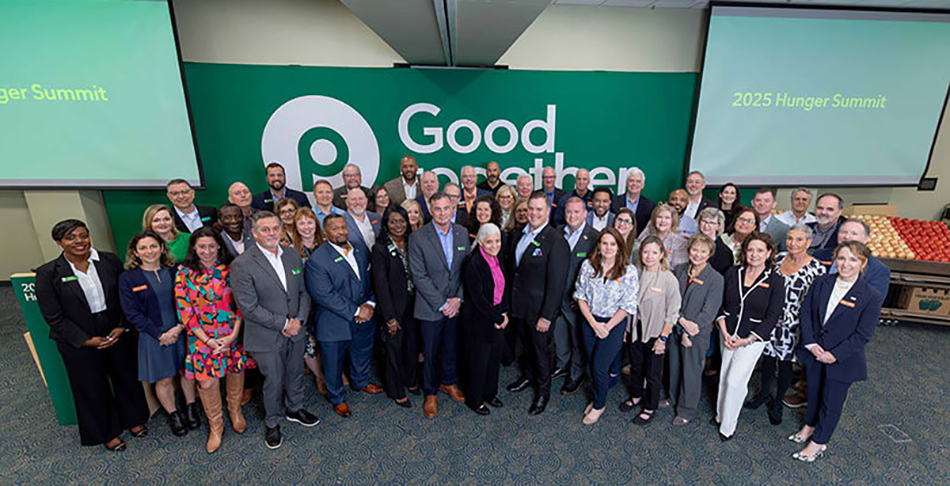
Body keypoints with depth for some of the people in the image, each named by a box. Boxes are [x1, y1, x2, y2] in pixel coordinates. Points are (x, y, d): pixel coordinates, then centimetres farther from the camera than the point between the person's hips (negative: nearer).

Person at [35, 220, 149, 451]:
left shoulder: (110, 260, -6)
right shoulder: (48, 273, -11)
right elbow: (53, 317, -9)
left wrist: (122, 327, -9)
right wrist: (86, 340, -13)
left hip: (117, 335, 2)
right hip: (78, 345, -2)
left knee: (126, 378, 17)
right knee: (92, 388, 15)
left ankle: (133, 419, 41)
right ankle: (107, 433, 36)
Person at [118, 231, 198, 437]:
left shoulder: (174, 271, 0)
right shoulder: (127, 278, -5)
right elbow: (132, 314, -7)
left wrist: (180, 327, -13)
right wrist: (159, 334, -13)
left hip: (182, 331, 2)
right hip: (154, 336, -2)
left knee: (187, 372, 14)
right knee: (163, 380, 9)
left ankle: (191, 408, 34)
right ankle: (173, 415, 31)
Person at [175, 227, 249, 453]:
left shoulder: (230, 270, -4)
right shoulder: (184, 273, -3)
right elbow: (184, 310, -4)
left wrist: (234, 334, -12)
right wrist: (207, 340, -10)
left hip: (232, 334, 1)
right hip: (203, 338, 0)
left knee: (235, 374, 14)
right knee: (207, 383, 2)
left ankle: (235, 412, 42)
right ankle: (215, 426, 26)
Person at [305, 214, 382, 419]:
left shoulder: (360, 252, 2)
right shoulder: (316, 260, -19)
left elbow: (370, 280, 8)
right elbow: (323, 295, -24)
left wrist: (369, 304, -9)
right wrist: (355, 311, -22)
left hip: (364, 320, 6)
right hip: (334, 324, -6)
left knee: (363, 354, 26)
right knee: (334, 365, 14)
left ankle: (361, 381, 55)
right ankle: (337, 398, 40)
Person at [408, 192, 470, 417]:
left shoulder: (462, 233, 0)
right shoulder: (418, 237, -12)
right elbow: (419, 276, -14)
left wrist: (458, 299, -8)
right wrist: (441, 304, -15)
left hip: (456, 305, 3)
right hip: (430, 307, -3)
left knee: (451, 347, 19)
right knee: (430, 352, 11)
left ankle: (448, 382, 44)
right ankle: (430, 393, 33)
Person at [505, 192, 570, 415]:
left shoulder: (556, 241, -20)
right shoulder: (520, 234, 3)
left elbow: (557, 282, -20)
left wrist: (547, 315, -20)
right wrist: (510, 300, 8)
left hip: (538, 308, -6)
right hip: (518, 304, 6)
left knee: (540, 348, 12)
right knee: (526, 344, 25)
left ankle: (543, 391, 35)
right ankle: (527, 376, 50)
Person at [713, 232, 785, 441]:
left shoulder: (776, 281, -9)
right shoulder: (733, 273, -1)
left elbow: (772, 317, -9)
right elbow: (720, 303, 3)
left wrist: (746, 340, -12)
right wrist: (724, 333, -7)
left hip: (754, 338, -3)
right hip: (728, 334, 3)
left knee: (735, 381, -4)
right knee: (724, 376, 12)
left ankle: (728, 426, 15)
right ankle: (720, 414, 33)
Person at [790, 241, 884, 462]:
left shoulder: (871, 297, -15)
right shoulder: (821, 282, -5)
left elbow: (863, 335, -13)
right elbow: (806, 311, -1)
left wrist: (835, 355, -17)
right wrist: (810, 343, -10)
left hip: (842, 359, -3)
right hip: (814, 353, 3)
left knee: (832, 401, 12)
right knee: (813, 392, 22)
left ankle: (818, 442, 30)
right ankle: (809, 425, 45)